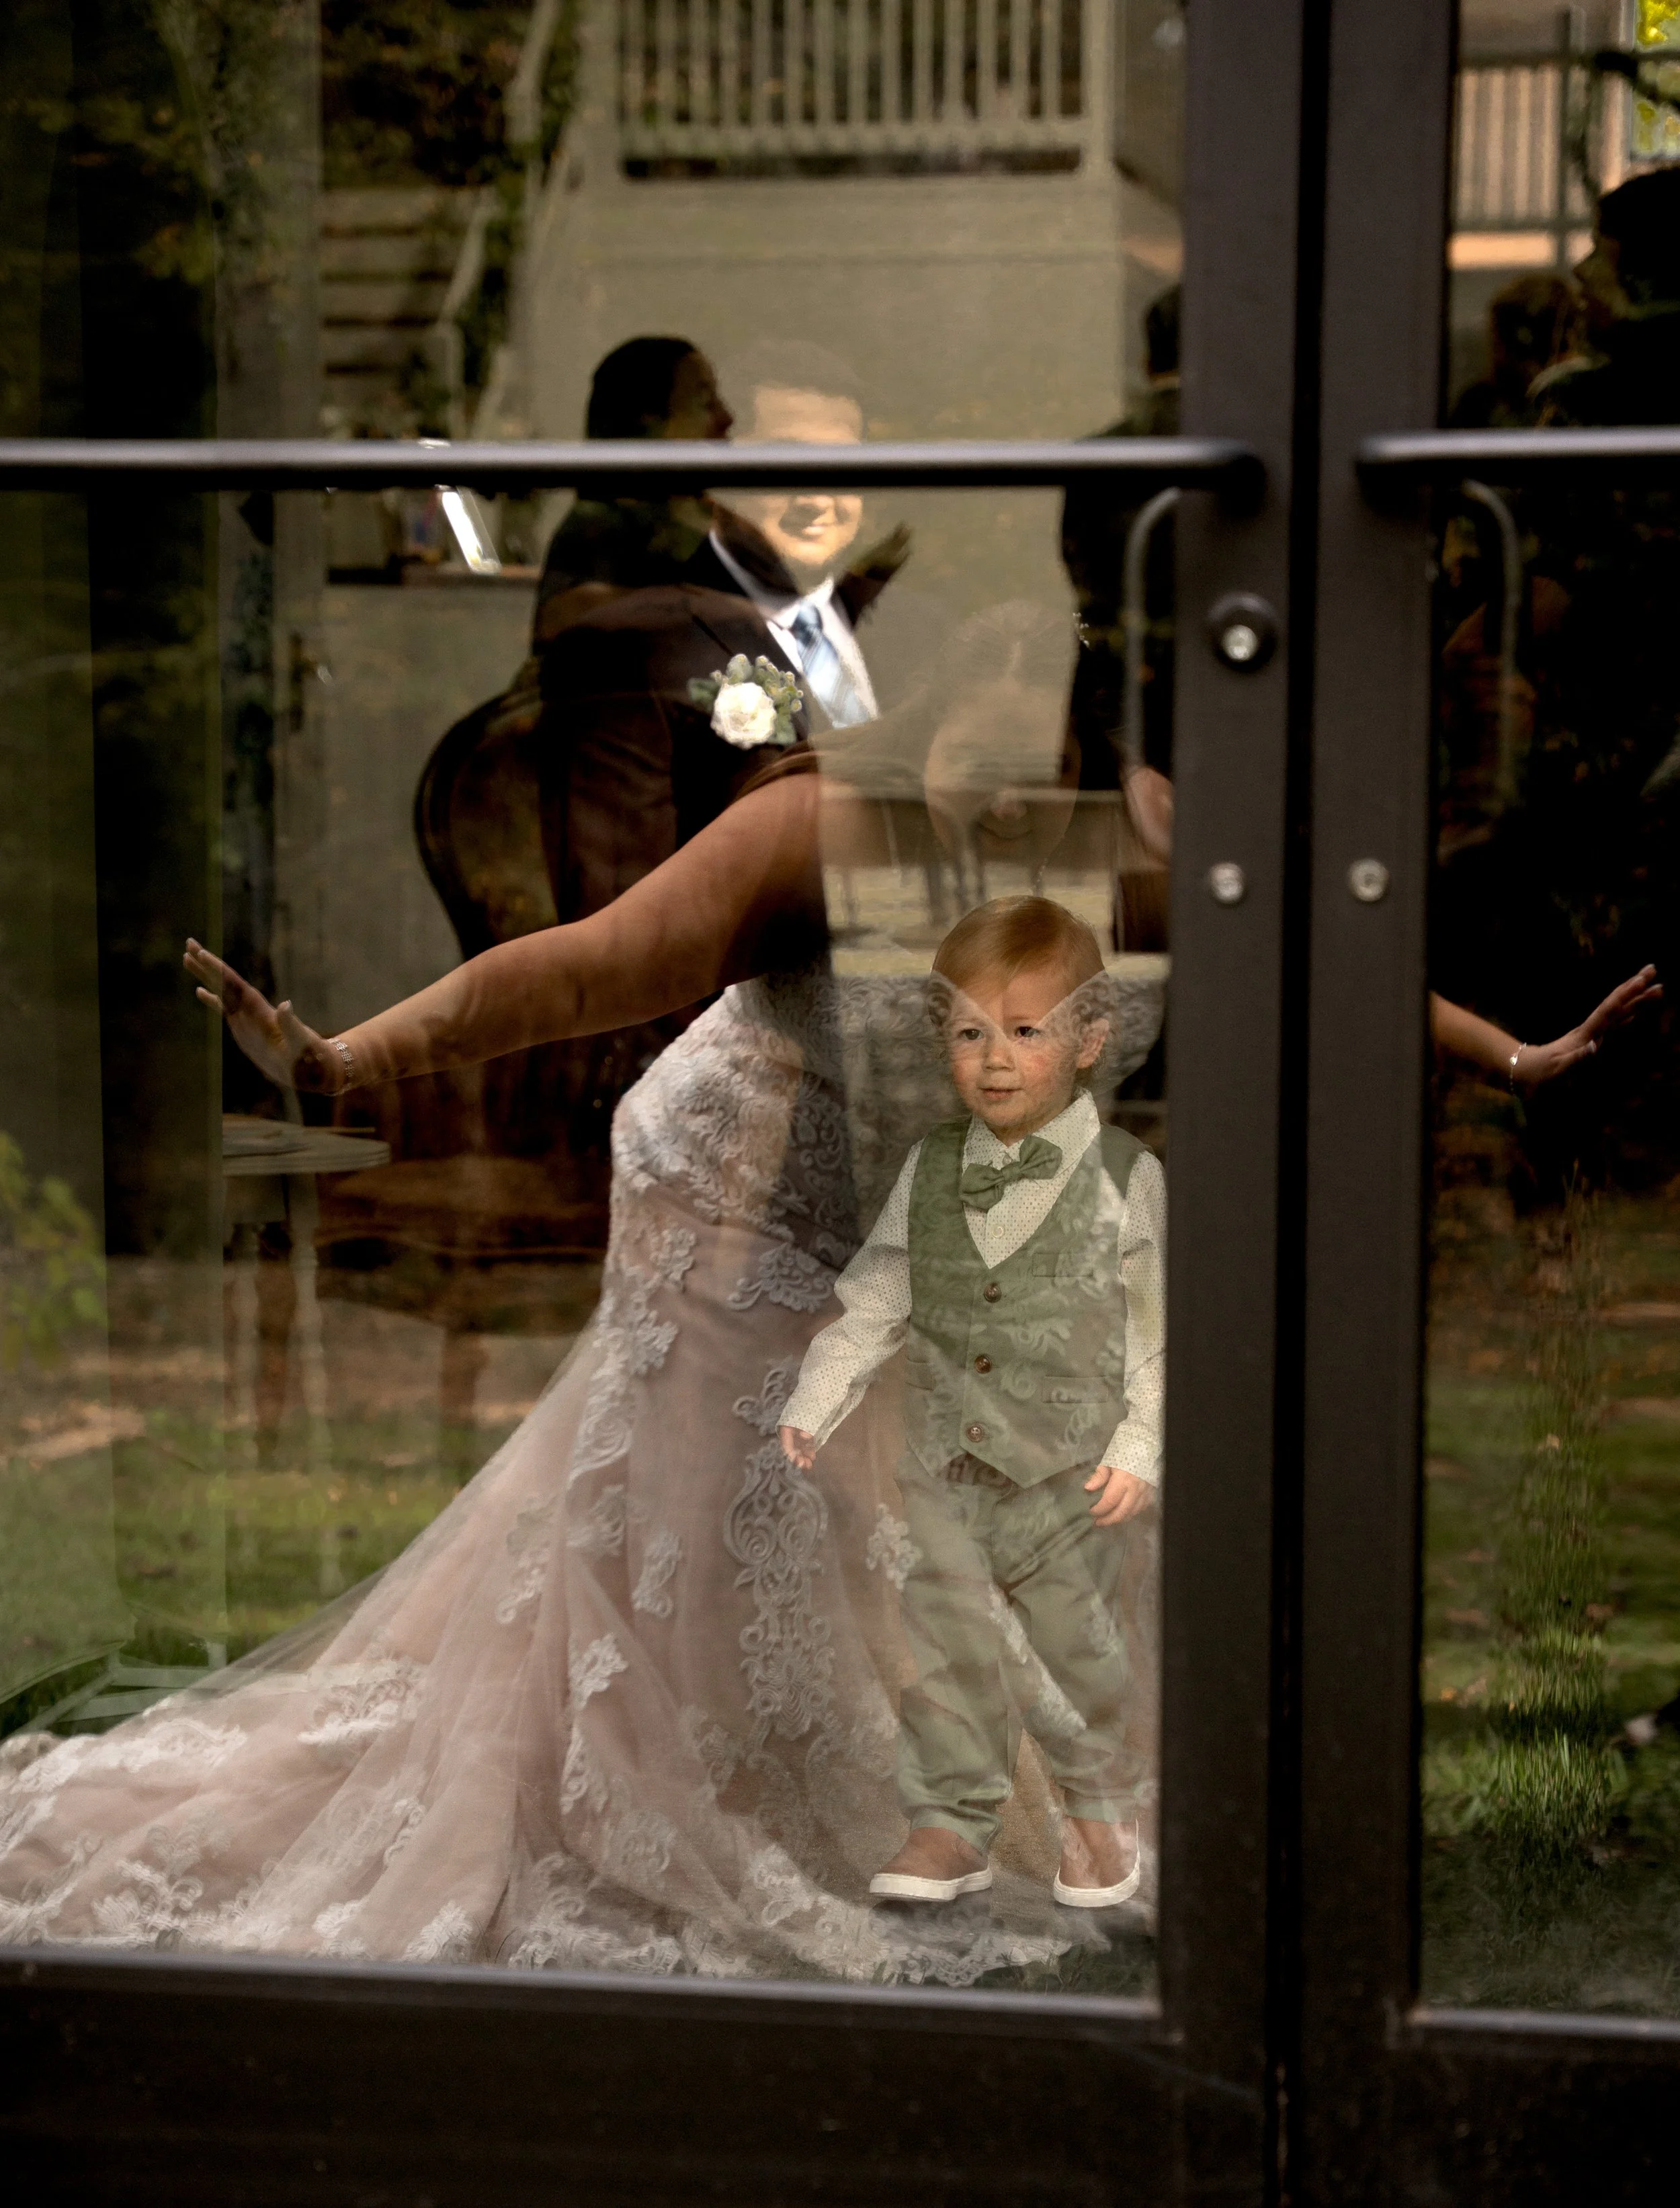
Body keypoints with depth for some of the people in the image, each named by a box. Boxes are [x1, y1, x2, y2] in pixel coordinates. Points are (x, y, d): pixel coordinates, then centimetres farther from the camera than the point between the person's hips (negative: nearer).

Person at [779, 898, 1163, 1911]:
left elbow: (1162, 1333, -6)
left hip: (1072, 1476, -3)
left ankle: (1100, 1809, 32)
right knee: (948, 1644, 4)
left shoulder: (1125, 1180, -8)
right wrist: (812, 1411, -1)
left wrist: (1140, 1448, -14)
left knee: (1072, 1644, 9)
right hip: (947, 1467, 3)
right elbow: (872, 1307, 8)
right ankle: (952, 1825, 15)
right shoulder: (931, 1172, 2)